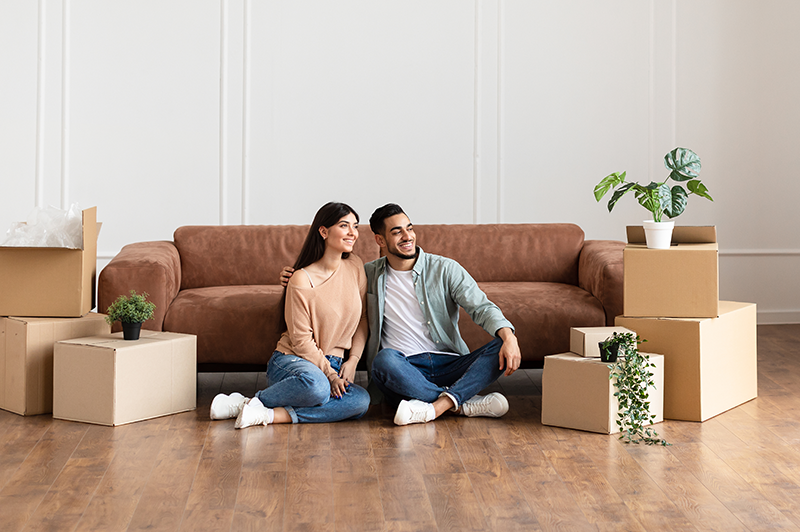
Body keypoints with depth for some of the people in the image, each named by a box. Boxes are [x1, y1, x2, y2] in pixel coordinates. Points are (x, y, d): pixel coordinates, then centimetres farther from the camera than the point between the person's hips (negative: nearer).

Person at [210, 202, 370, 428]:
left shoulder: (355, 267, 5)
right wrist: (329, 374, -16)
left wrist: (352, 360, -3)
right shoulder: (302, 280, -12)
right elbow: (301, 341, -12)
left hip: (333, 364, 6)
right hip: (291, 360, -6)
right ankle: (253, 402, -16)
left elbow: (362, 319, 9)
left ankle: (269, 415, -25)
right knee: (316, 385, -41)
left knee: (361, 401, -27)